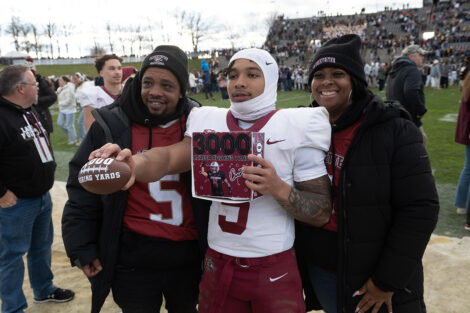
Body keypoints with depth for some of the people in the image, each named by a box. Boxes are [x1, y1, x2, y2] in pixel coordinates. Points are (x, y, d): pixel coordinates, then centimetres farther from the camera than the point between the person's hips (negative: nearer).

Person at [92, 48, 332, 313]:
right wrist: (135, 164, -38)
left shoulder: (295, 129, -7)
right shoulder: (210, 124, 2)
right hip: (218, 265, 3)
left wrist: (279, 189, -25)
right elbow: (170, 156, -16)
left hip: (274, 269, -2)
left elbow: (322, 214, -7)